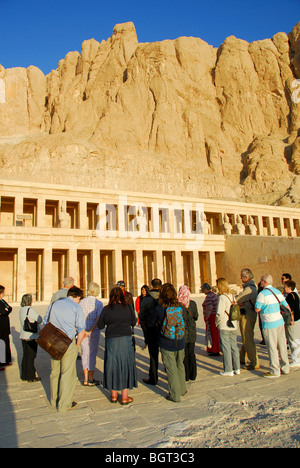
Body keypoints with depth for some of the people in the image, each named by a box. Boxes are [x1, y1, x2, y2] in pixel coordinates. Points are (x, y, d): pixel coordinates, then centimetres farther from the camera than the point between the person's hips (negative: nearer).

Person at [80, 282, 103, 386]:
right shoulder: (98, 303, -8)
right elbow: (99, 319, -17)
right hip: (94, 331, -3)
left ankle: (86, 379, 18)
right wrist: (91, 330, -14)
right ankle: (91, 379, 14)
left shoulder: (82, 302, 0)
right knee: (92, 354, 6)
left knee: (84, 353, 12)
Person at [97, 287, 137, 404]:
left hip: (111, 341, 1)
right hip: (125, 340, 0)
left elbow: (100, 326, 0)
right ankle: (125, 397, 16)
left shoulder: (106, 309, -7)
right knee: (125, 365, 10)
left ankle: (113, 395, 25)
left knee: (112, 365, 14)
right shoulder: (128, 308, -7)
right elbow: (133, 322, 7)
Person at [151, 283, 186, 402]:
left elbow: (153, 322, 0)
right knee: (180, 366, 21)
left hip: (166, 344, -4)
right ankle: (182, 389, 36)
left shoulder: (159, 309, -16)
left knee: (171, 369, 7)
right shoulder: (180, 307, -7)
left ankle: (175, 395, 15)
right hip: (180, 343, 4)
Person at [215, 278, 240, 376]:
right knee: (234, 346, 15)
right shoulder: (232, 296, 4)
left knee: (226, 348, 2)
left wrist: (217, 322, -5)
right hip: (234, 325, 7)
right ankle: (237, 368, 23)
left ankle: (228, 370, 8)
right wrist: (236, 322, 17)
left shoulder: (222, 297, -16)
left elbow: (220, 313, -21)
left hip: (224, 326, -7)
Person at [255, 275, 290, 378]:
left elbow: (257, 309, -15)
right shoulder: (278, 291, 8)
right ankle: (285, 367, 25)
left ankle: (275, 370, 8)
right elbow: (286, 305, 15)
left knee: (272, 347, 1)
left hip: (269, 324, -7)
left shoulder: (262, 294, -14)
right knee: (282, 346, 15)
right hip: (280, 322, 7)